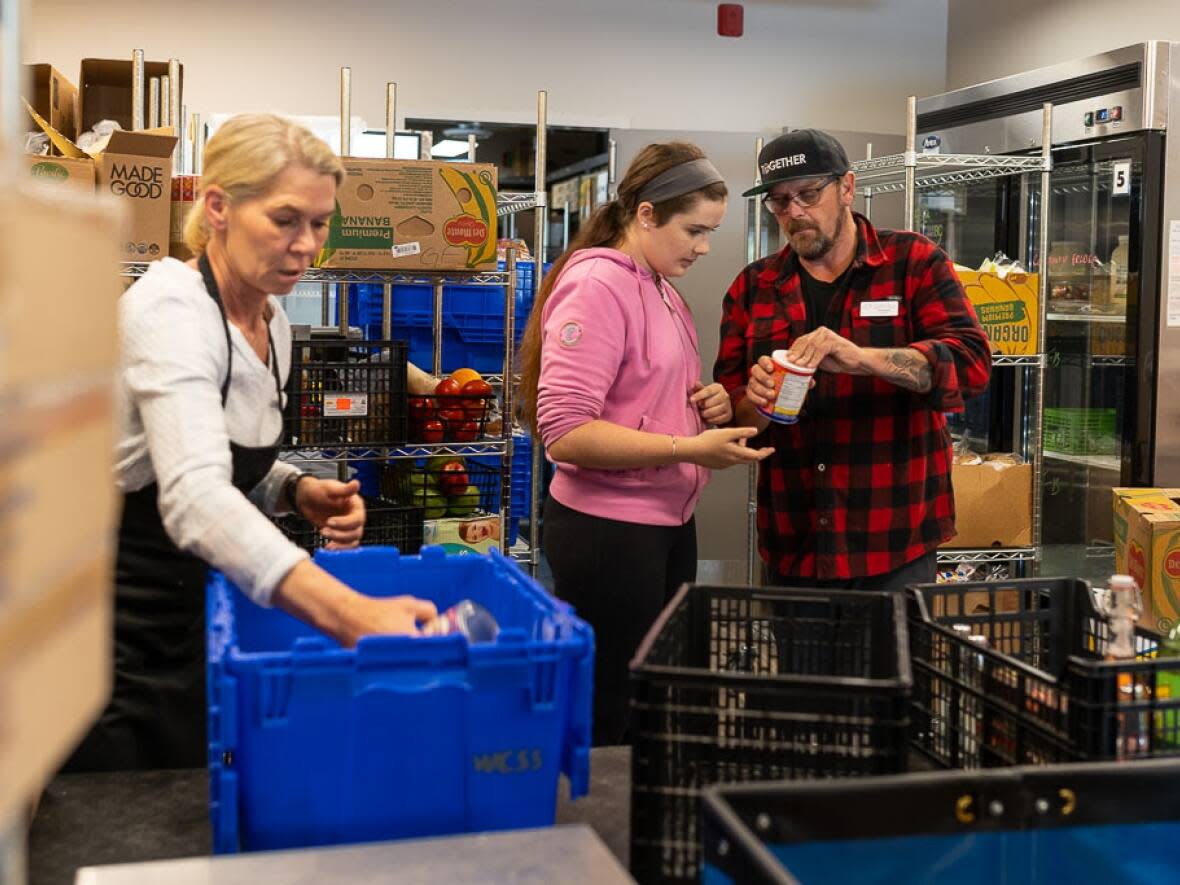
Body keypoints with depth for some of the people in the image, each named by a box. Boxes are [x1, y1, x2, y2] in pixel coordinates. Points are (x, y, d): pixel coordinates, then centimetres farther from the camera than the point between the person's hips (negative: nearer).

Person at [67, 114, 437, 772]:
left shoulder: (272, 321, 4)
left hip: (189, 624, 8)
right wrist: (350, 612, -53)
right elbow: (195, 497, -41)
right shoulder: (169, 309, -23)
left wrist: (298, 492, -4)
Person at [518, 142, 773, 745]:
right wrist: (690, 449, -24)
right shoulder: (597, 284, -15)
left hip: (668, 524, 9)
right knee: (611, 722, 1)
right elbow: (564, 433, -22)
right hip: (609, 531, -9)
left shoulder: (662, 289, 12)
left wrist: (707, 408, 5)